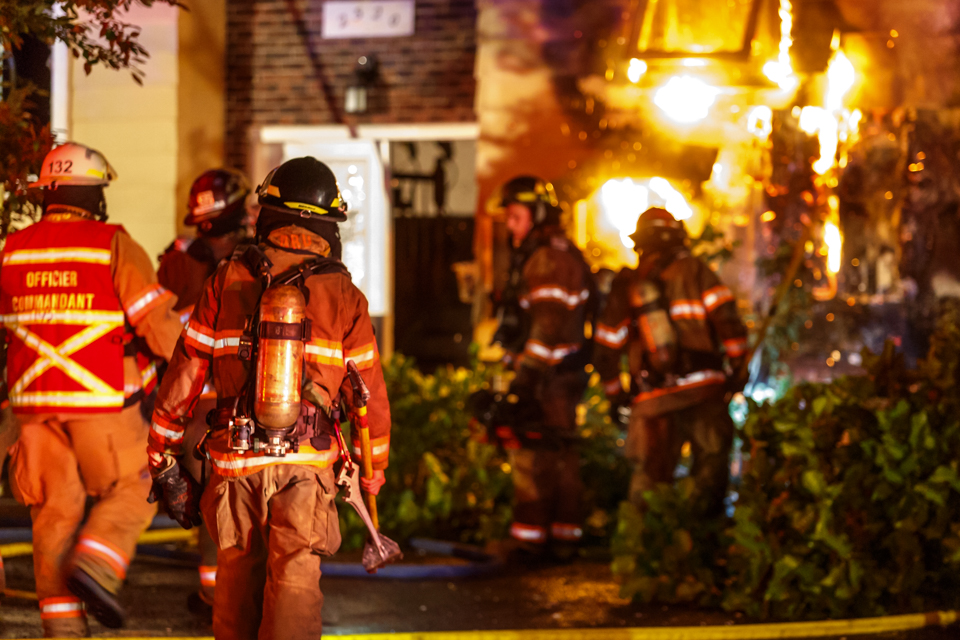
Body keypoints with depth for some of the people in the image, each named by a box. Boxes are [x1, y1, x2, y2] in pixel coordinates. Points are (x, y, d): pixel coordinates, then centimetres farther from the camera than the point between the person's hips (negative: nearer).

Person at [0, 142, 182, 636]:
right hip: (102, 399, -4)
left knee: (54, 508, 10)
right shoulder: (114, 246, -8)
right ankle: (97, 564, -12)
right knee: (131, 489, 12)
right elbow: (157, 322, -11)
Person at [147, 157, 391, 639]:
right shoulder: (344, 297, 0)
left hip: (234, 461, 2)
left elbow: (184, 373, 3)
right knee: (294, 583, -5)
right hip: (306, 464, -2)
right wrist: (374, 466, 21)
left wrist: (164, 457, 11)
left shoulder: (225, 285, 2)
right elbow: (369, 391, 7)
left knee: (237, 578, 16)